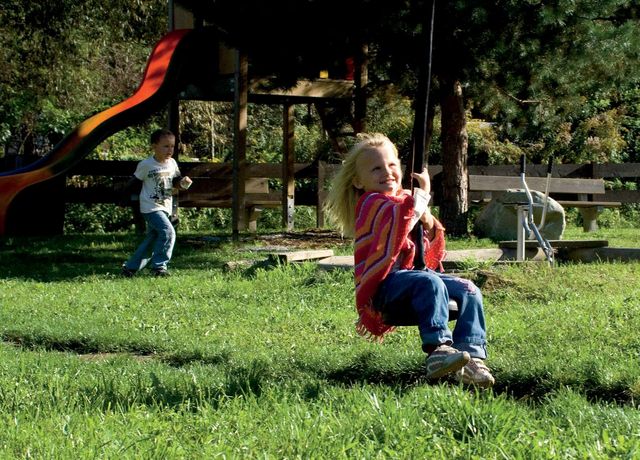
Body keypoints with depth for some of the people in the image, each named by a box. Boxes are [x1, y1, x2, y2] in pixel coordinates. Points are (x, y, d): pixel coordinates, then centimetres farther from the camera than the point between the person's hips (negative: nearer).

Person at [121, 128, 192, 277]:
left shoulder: (172, 163, 3)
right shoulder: (146, 165, -11)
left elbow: (175, 181, 16)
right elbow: (134, 183, 0)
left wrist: (182, 182, -4)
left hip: (166, 208, 7)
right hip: (150, 208, -7)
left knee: (152, 239, 11)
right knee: (168, 232, -23)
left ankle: (130, 267, 24)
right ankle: (159, 266, -14)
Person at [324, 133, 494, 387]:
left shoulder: (405, 199, 25)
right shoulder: (371, 203, 0)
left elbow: (433, 251, 24)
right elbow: (398, 221, -24)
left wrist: (429, 223, 4)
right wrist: (422, 194, -15)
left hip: (417, 271, 8)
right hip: (384, 285, -8)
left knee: (469, 291, -12)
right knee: (429, 282, -37)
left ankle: (471, 356, -25)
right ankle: (437, 350, -51)